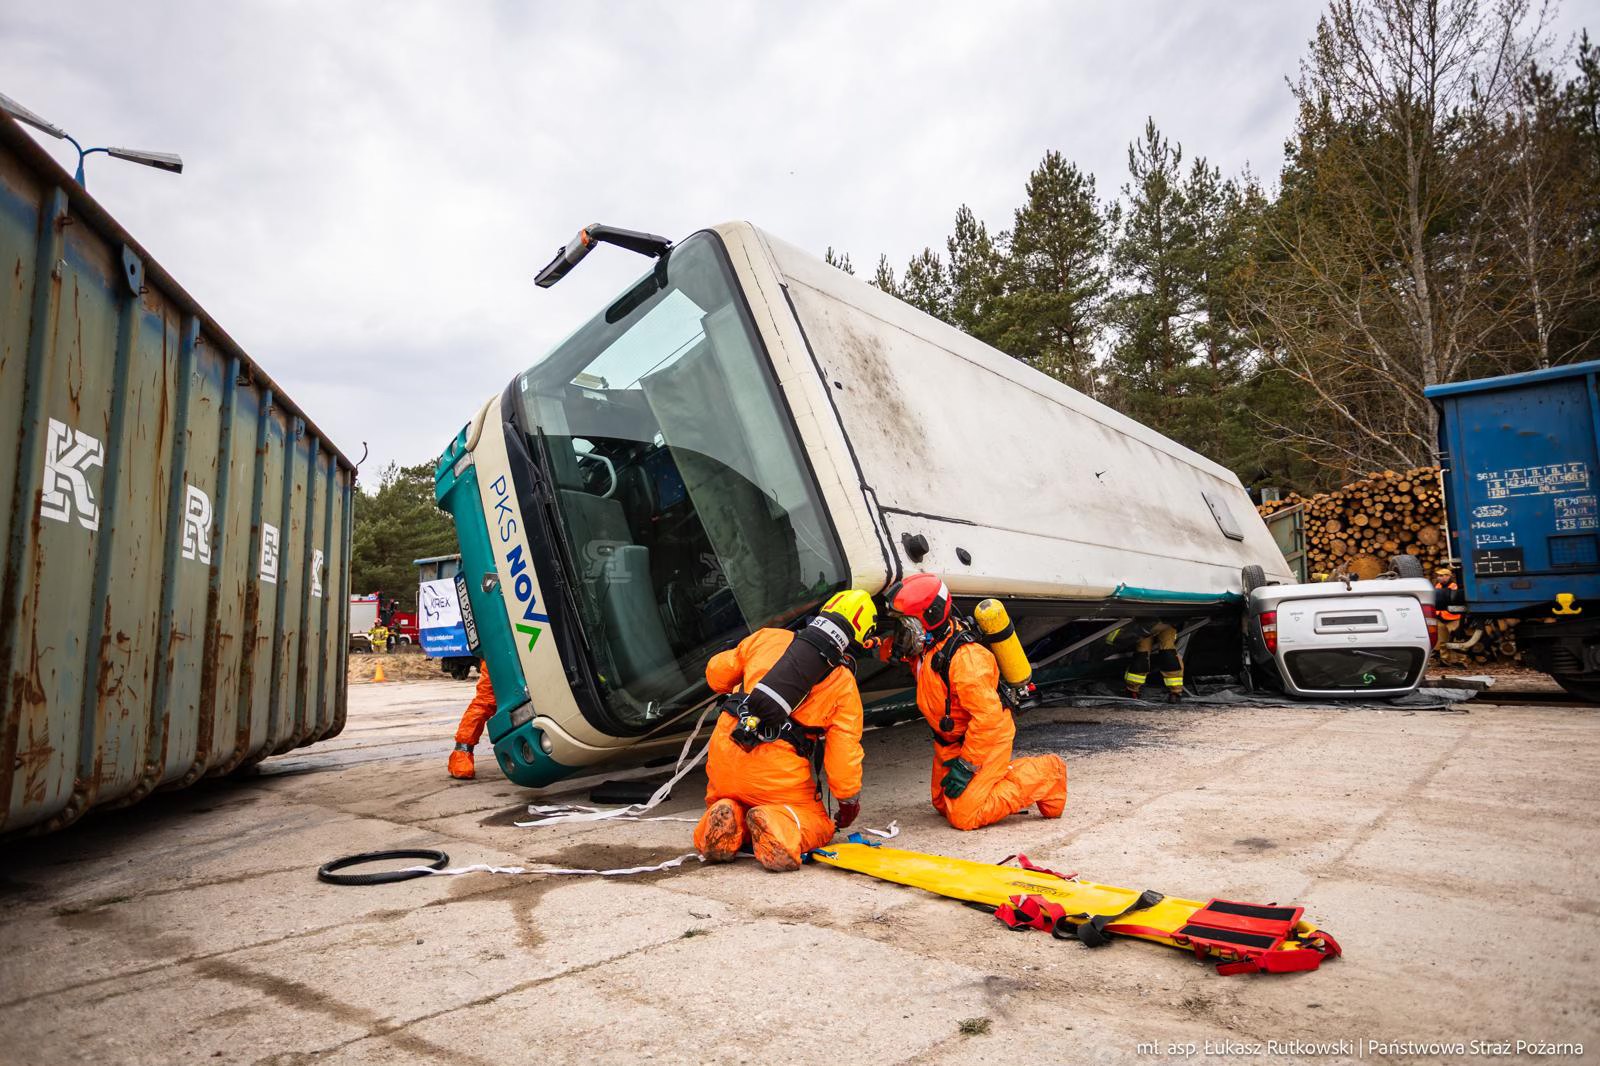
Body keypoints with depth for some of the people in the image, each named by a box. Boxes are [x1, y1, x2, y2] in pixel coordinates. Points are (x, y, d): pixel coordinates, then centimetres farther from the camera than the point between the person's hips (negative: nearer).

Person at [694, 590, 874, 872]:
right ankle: (780, 825, -12)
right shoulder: (844, 683, 2)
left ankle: (725, 820, -4)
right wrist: (849, 801, 15)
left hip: (726, 754, 3)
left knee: (723, 805, 32)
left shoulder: (767, 638, 7)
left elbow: (717, 673, 17)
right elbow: (844, 753, -1)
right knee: (819, 826, 21)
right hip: (779, 772, -3)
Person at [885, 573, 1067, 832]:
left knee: (964, 816, -13)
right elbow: (890, 652, 17)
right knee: (943, 805, 16)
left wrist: (965, 765, -27)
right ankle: (1007, 772, 26)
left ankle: (1043, 775, -1)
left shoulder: (964, 659, -32)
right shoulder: (925, 645, -5)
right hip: (951, 741, 9)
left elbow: (988, 716, -32)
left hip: (988, 739, -9)